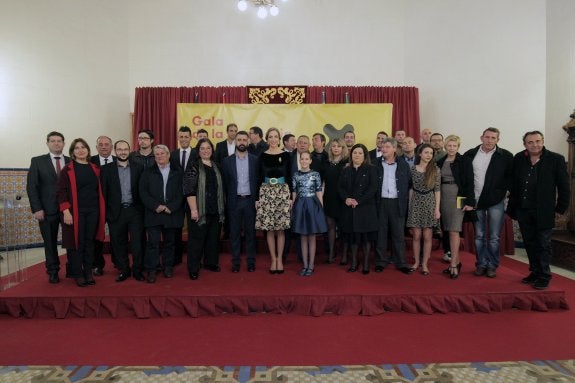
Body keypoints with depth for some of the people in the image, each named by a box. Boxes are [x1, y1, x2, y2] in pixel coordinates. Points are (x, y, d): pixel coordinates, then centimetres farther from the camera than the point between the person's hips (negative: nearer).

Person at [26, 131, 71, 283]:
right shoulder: (37, 161, 4)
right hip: (48, 210, 0)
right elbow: (31, 186, 0)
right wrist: (37, 209, -7)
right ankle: (53, 272, 23)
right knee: (50, 242, 8)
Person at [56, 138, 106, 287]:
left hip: (93, 211, 4)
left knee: (89, 242, 9)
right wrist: (66, 211, -15)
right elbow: (61, 192, -6)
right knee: (77, 243, 3)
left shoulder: (95, 169, 9)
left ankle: (88, 272, 19)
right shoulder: (67, 169, -3)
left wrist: (102, 211, 7)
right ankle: (78, 274, 15)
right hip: (75, 211, -3)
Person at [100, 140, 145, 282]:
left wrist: (143, 208, -1)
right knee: (119, 243, 9)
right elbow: (104, 191, 1)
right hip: (116, 212, 1)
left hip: (135, 210, 0)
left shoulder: (138, 167, 5)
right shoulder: (107, 169, 3)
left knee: (137, 242, 0)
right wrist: (106, 211, -4)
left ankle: (137, 270, 14)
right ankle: (124, 270, 24)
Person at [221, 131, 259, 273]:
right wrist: (226, 201, 1)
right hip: (234, 201, 0)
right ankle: (235, 262, 17)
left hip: (250, 200, 0)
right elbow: (224, 183, 5)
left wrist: (257, 199, -2)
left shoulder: (255, 160, 3)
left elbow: (258, 181, 3)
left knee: (250, 232, 7)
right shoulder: (227, 161, 4)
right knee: (235, 232, 6)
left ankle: (251, 261, 17)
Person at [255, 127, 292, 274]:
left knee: (280, 228, 2)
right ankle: (273, 259, 16)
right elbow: (259, 177, 5)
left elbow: (289, 177, 4)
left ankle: (279, 259, 15)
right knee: (269, 229, 3)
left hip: (283, 193, 0)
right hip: (266, 193, 1)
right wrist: (257, 198, 2)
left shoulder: (286, 155, 4)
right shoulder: (262, 156, 5)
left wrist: (291, 196, -2)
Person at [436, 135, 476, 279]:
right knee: (448, 231, 9)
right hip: (443, 198, 5)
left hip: (458, 198, -5)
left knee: (454, 231, -10)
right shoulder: (440, 162, 10)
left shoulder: (464, 161, -3)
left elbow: (469, 182, -7)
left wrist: (470, 202, -14)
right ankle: (456, 260, 21)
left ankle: (453, 264, -5)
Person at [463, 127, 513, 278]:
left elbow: (512, 175, 2)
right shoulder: (470, 154, 2)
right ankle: (481, 264, 20)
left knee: (494, 237, 4)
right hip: (476, 201, 2)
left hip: (496, 201, -1)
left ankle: (492, 265, 17)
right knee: (479, 236, 9)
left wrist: (504, 190, -8)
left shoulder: (506, 156, -2)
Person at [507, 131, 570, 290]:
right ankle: (535, 272, 26)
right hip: (523, 211, 4)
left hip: (543, 211, -3)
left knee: (544, 244, 5)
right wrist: (512, 208, 6)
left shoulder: (556, 159, -5)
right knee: (529, 243, 13)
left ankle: (544, 276, 16)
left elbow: (564, 186, -3)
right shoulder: (518, 159, 4)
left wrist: (560, 209, -4)